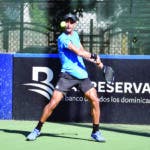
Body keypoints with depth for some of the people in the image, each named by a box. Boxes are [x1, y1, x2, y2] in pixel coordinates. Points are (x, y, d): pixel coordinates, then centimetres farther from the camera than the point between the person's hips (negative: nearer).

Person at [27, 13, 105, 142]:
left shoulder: (75, 34, 15)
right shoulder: (63, 38, -10)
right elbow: (79, 52, -15)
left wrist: (95, 61, 14)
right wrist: (93, 56, -5)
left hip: (82, 74, 6)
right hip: (68, 75, -6)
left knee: (95, 101, -4)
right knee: (53, 103, -11)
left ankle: (96, 132, 10)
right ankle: (38, 129, 5)